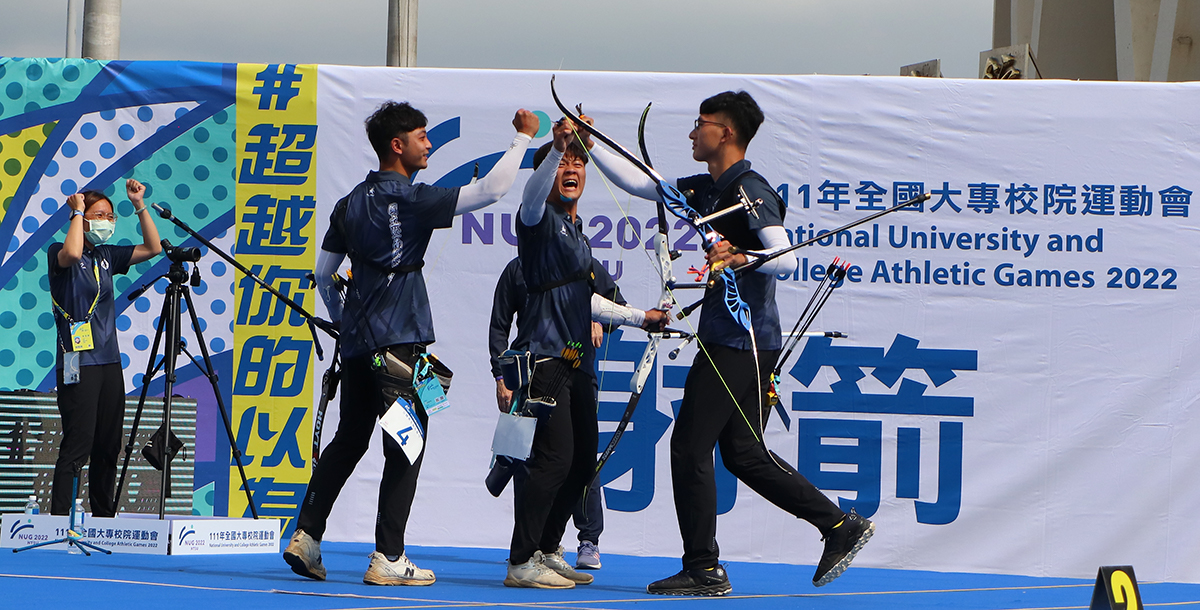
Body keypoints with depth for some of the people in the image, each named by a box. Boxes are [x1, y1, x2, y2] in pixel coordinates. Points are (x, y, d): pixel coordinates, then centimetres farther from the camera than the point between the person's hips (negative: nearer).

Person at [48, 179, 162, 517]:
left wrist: (140, 206, 8)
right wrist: (77, 211, -16)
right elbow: (71, 253, -30)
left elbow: (152, 248, 17)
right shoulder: (58, 254, -6)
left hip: (109, 362, 7)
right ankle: (59, 524, -11)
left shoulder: (106, 256, 14)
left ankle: (105, 517, 18)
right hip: (78, 363, -7)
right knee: (77, 445, -12)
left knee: (109, 445, 10)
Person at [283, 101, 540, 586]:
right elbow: (490, 191, -14)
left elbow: (324, 274, 16)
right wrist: (523, 138, -4)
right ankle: (388, 559, -6)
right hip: (399, 344, -7)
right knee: (406, 445, -3)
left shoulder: (351, 203, 11)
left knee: (348, 440, 15)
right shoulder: (412, 200, -10)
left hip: (356, 342, 7)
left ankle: (305, 537, 11)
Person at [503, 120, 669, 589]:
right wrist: (557, 147, -44)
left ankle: (548, 551, 20)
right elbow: (532, 194, -29)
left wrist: (640, 318, 37)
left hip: (576, 358, 9)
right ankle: (522, 563, -14)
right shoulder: (540, 218, -4)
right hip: (545, 354, -9)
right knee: (555, 457, -16)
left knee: (583, 461, 10)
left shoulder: (576, 232, 23)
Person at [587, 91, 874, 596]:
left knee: (689, 446, -6)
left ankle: (703, 571, -1)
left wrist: (742, 258, -40)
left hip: (740, 342, -9)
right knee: (743, 453, 10)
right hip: (727, 337, 9)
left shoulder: (750, 192, -13)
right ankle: (841, 526, 12)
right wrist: (590, 145, 20)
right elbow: (638, 183, 24)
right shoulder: (709, 189, 15)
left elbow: (786, 259, -24)